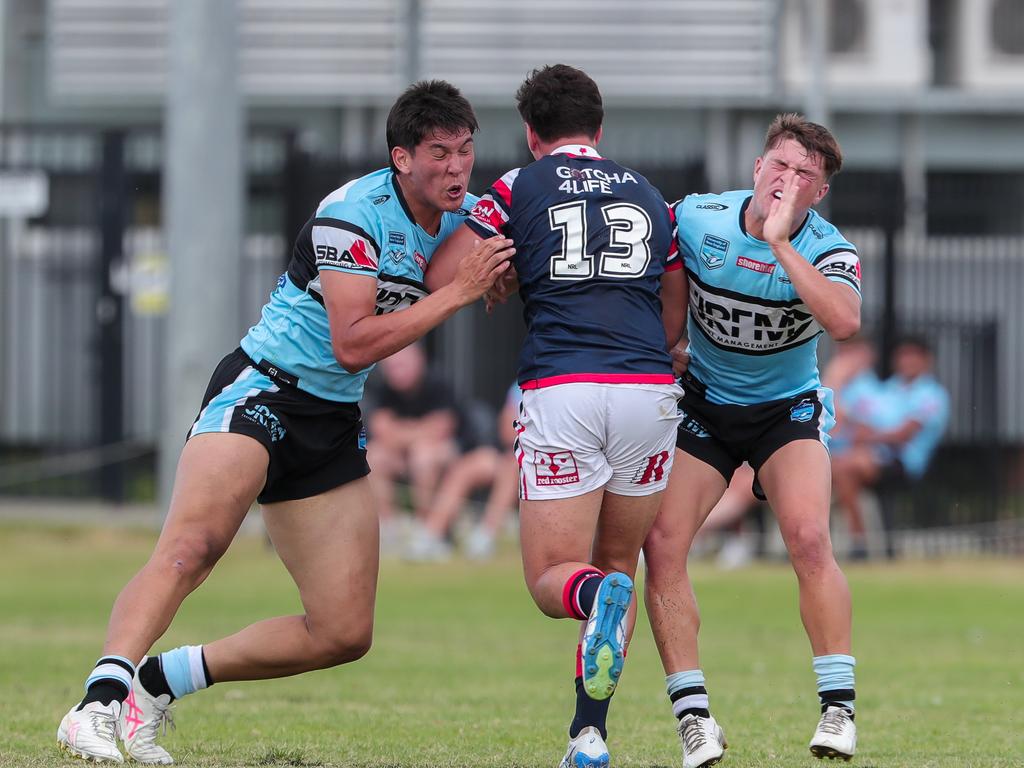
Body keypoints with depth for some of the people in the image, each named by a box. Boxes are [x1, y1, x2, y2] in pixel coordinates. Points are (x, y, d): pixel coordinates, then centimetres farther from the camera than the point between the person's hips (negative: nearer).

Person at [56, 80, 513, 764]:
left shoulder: (464, 217, 6)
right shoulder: (354, 213, -17)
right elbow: (353, 344, -23)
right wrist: (457, 291, -23)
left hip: (334, 426, 8)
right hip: (262, 392, -8)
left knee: (345, 635, 1)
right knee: (192, 547, -32)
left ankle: (159, 681, 11)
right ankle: (100, 702, -38)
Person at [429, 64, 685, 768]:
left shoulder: (519, 188, 10)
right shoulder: (649, 195, 21)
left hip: (561, 389, -3)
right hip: (649, 389, 3)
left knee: (552, 578, 3)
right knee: (619, 560, 18)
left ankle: (596, 594, -34)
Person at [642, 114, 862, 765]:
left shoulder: (828, 249, -18)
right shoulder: (697, 219, -11)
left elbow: (844, 322, -40)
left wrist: (780, 241, -38)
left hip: (787, 409, -2)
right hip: (701, 403, 2)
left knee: (810, 540, -22)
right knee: (661, 542, -14)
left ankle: (839, 709, -13)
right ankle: (693, 716, -8)